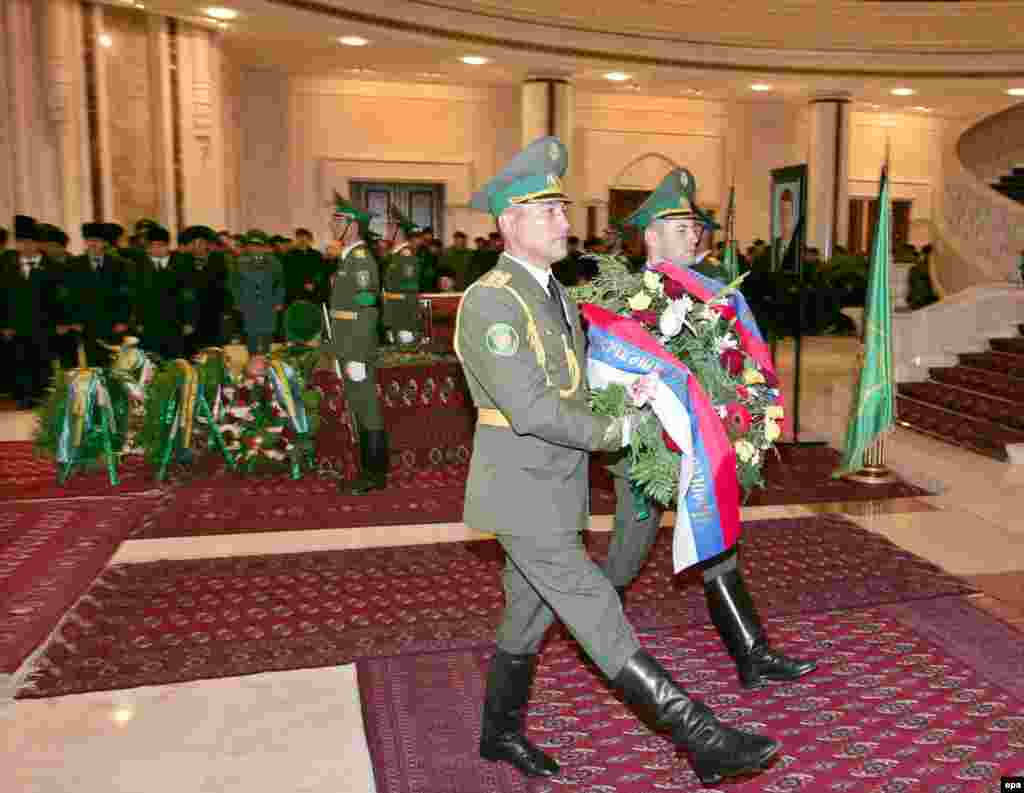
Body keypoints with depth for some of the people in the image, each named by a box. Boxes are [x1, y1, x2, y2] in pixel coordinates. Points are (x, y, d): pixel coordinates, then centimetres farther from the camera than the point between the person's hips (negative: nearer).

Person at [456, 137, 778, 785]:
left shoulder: (557, 294, 13)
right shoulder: (490, 301, -18)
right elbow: (529, 409, -24)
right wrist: (616, 432, -13)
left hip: (558, 489, 9)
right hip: (521, 494, -9)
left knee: (529, 616, 18)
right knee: (595, 611, -9)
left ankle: (501, 732, 35)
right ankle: (700, 737, -8)